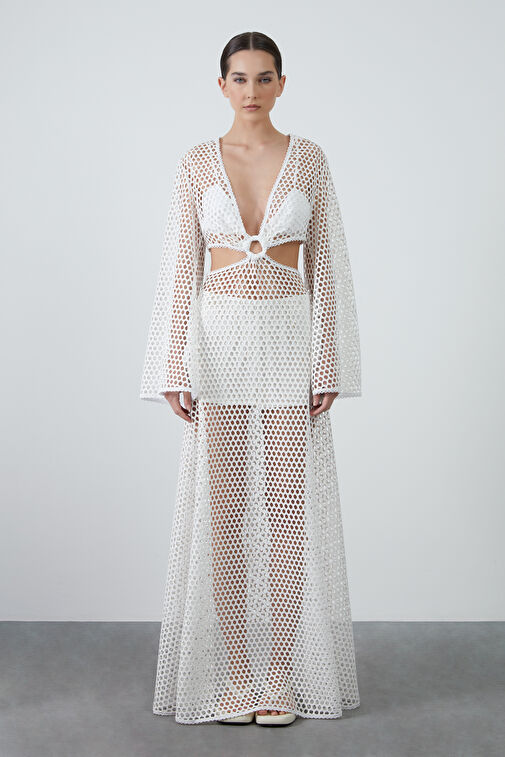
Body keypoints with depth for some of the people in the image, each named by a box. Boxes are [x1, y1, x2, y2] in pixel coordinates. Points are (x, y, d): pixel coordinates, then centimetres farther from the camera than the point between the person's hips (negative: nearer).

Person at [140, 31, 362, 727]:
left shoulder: (309, 159, 4)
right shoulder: (196, 165, 4)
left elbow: (326, 266, 3)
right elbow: (179, 270, 2)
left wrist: (327, 363, -3)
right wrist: (174, 369, -5)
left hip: (289, 339, 0)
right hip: (219, 339, 0)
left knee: (290, 509, 1)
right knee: (222, 510, 2)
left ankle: (282, 672, 11)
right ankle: (234, 674, 12)